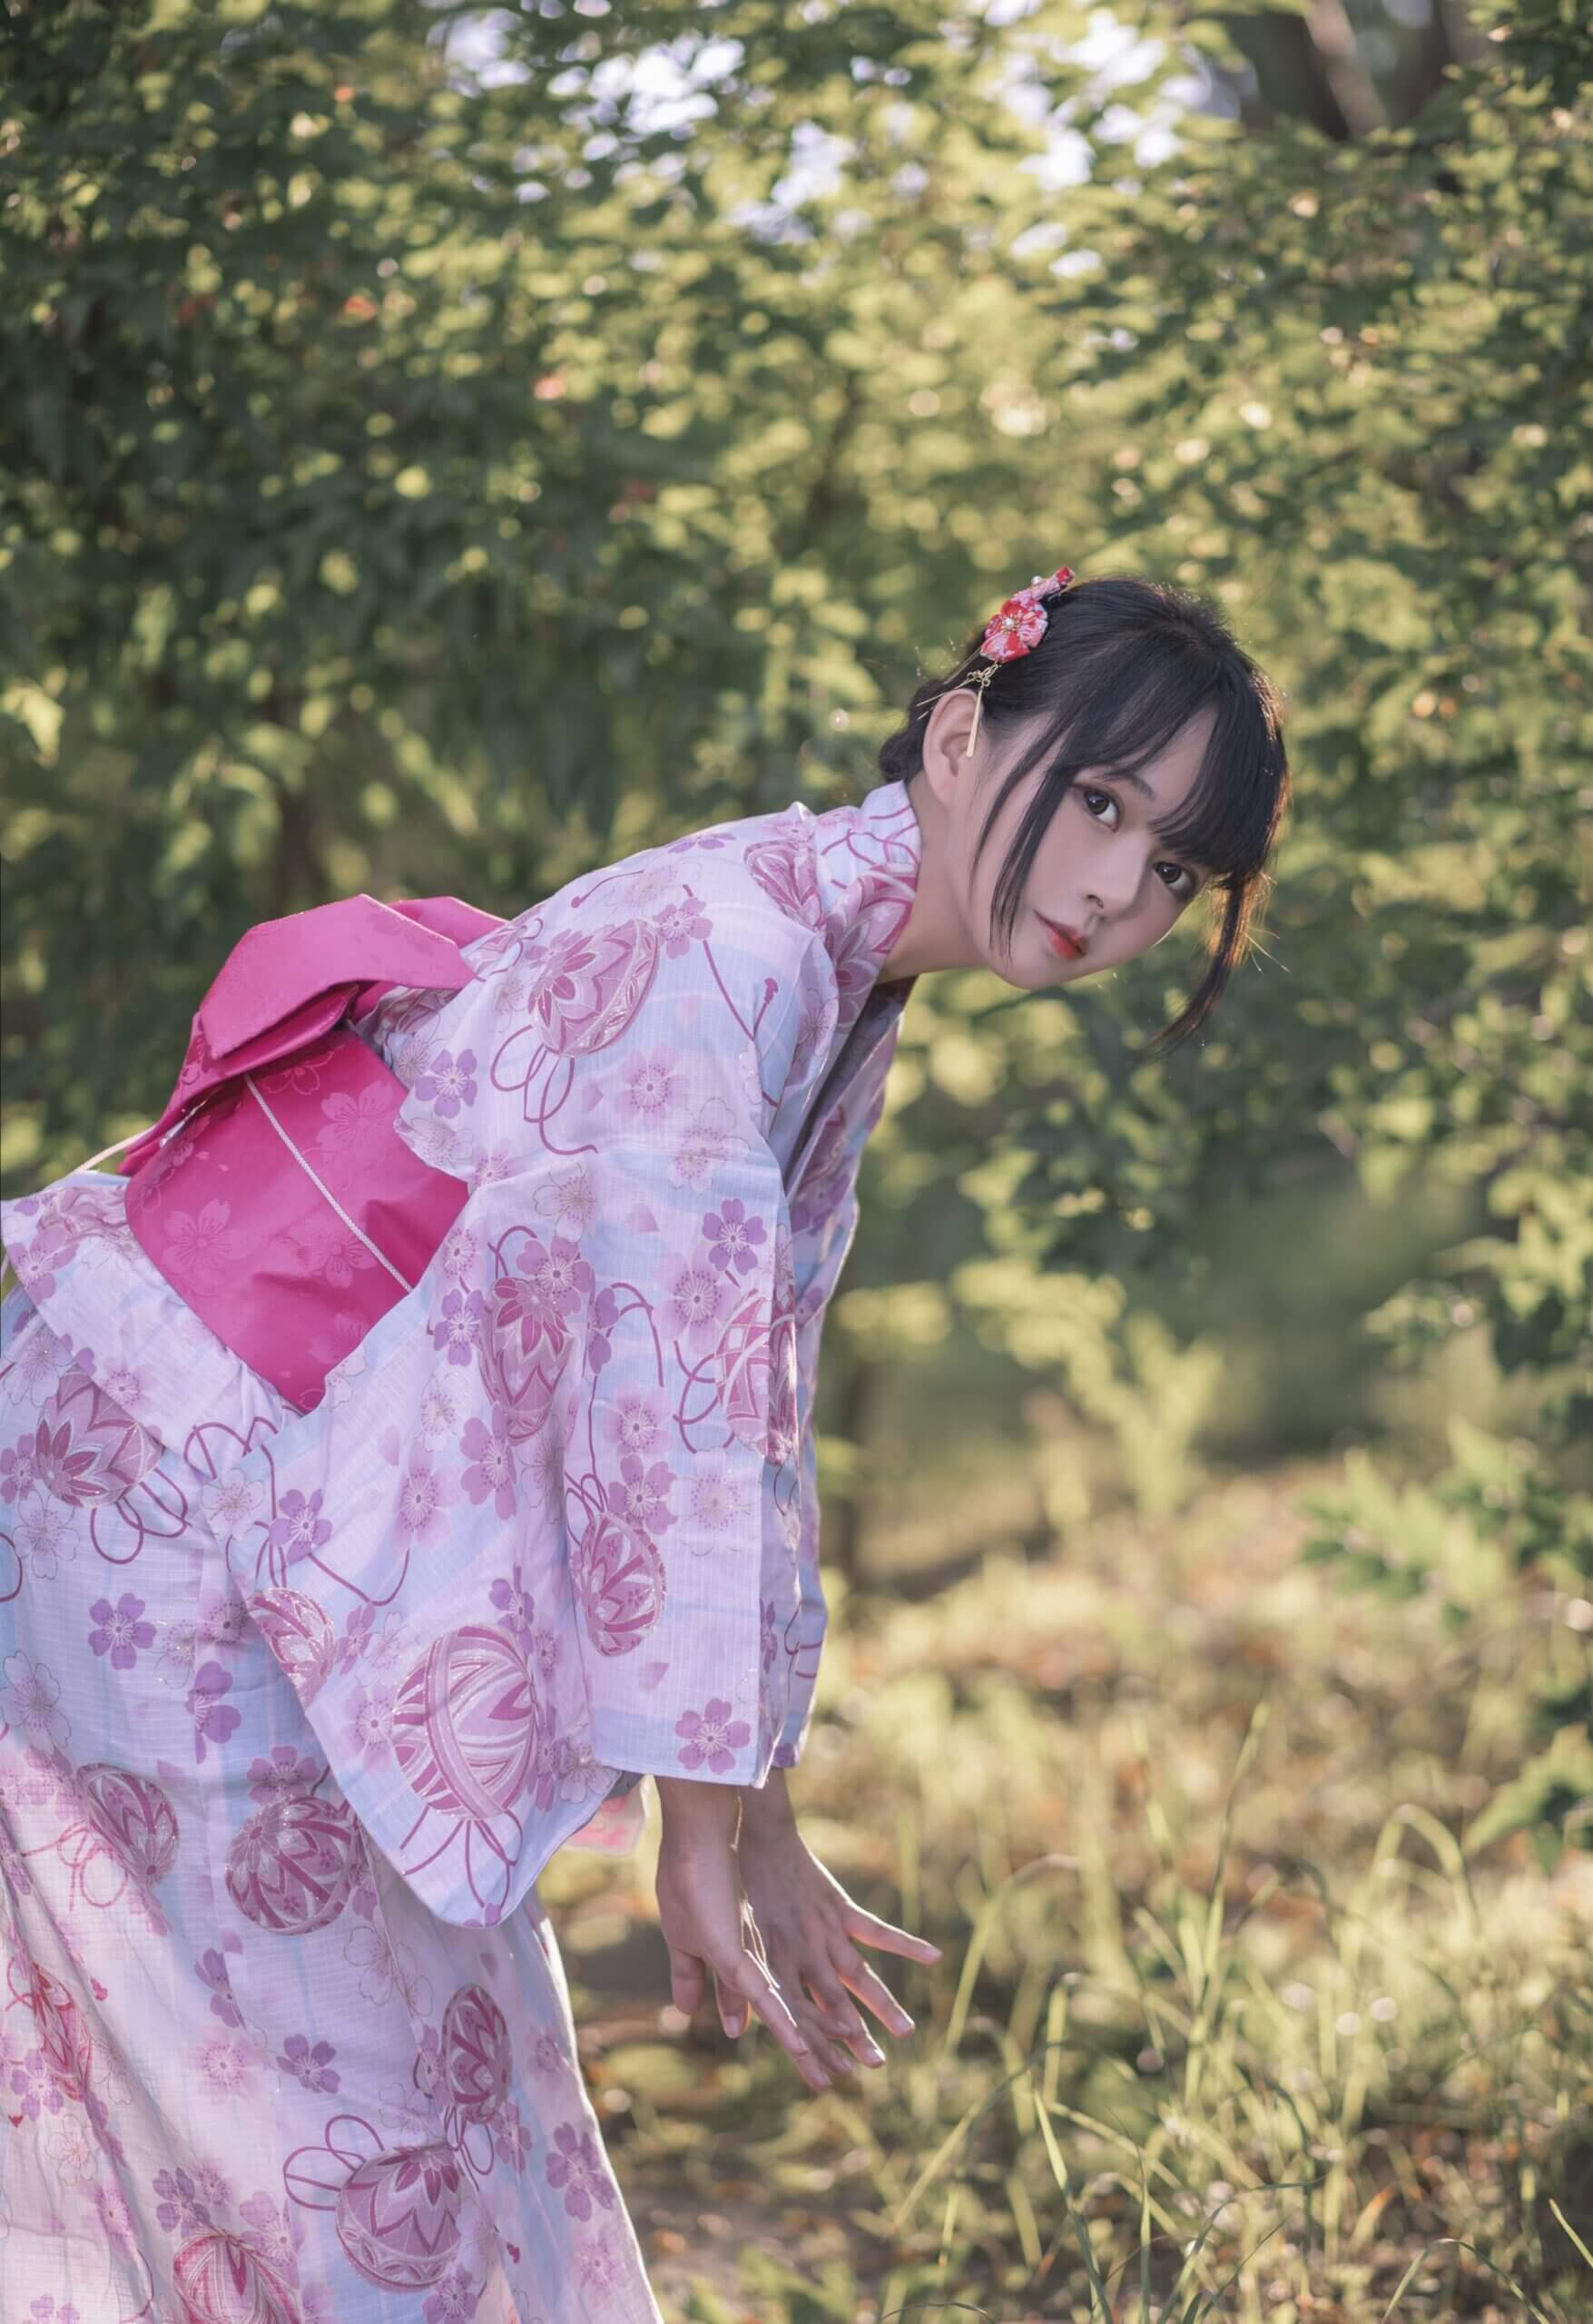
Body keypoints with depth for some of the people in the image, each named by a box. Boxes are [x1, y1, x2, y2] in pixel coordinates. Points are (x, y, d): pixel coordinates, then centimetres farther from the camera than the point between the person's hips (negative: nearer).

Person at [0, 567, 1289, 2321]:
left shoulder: (840, 1009, 7)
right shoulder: (718, 944, -24)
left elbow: (756, 1423, 12)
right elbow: (662, 1397, -25)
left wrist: (761, 1829, 14)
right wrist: (701, 1818, -21)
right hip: (175, 1494, -10)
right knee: (349, 2118, -3)